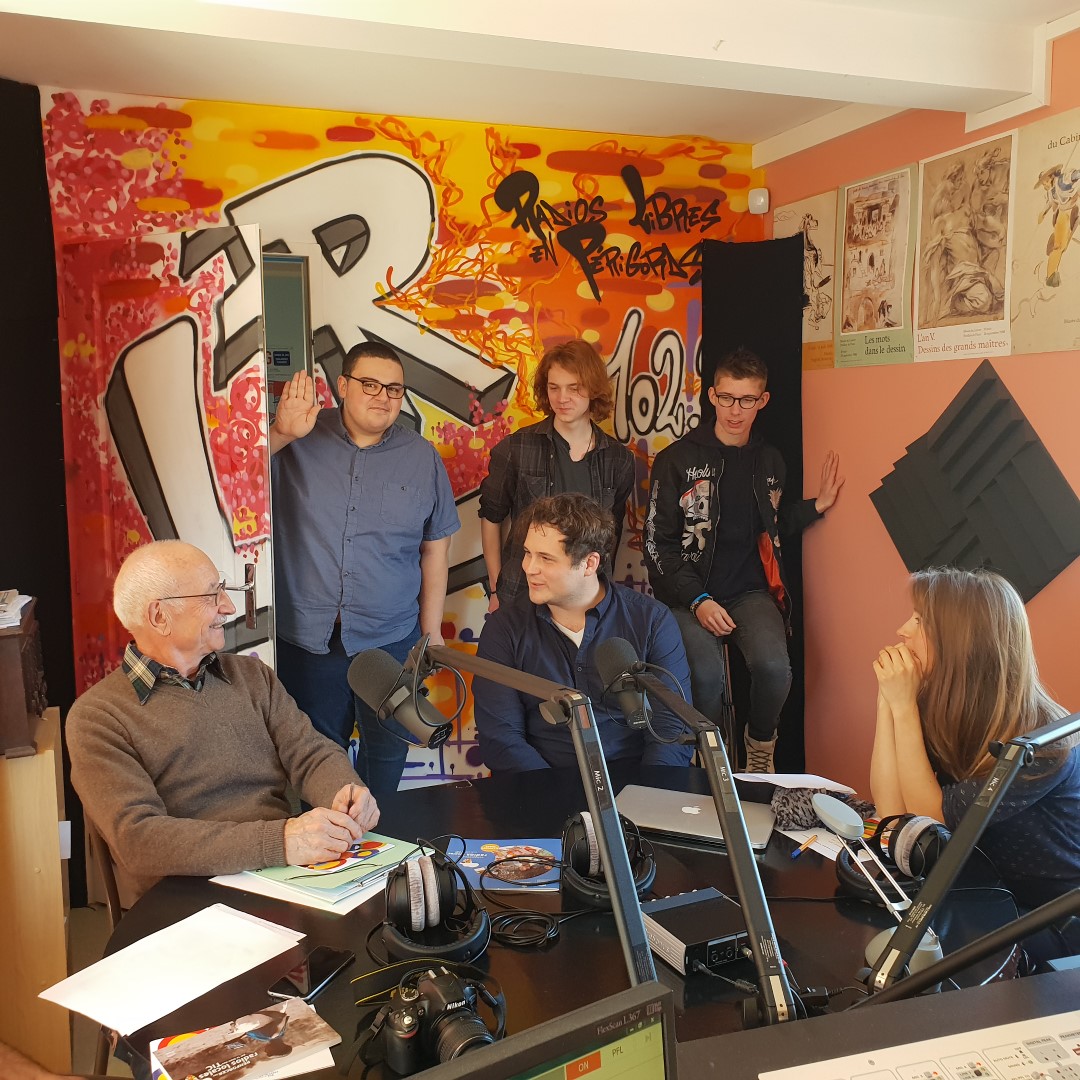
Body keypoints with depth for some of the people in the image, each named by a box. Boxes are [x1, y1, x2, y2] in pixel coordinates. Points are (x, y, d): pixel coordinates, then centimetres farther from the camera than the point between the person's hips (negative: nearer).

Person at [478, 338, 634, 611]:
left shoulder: (618, 459, 2)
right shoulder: (515, 449, -6)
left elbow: (613, 532, 12)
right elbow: (491, 517, 2)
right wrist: (495, 591, 1)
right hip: (521, 596, -2)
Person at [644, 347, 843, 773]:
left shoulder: (769, 461, 12)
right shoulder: (677, 459, -2)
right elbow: (658, 543, -4)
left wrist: (816, 506, 8)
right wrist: (697, 600, -14)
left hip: (751, 590, 3)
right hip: (691, 592, -3)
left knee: (774, 666, -26)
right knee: (706, 675, -30)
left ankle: (760, 745, 7)